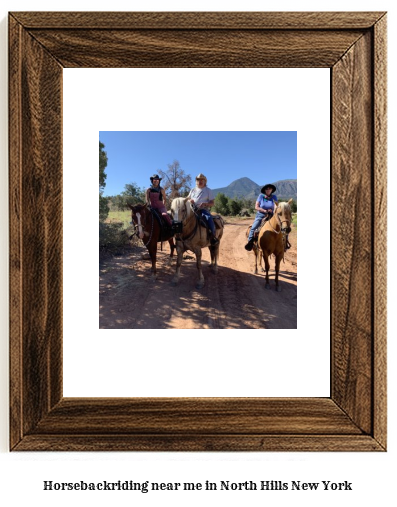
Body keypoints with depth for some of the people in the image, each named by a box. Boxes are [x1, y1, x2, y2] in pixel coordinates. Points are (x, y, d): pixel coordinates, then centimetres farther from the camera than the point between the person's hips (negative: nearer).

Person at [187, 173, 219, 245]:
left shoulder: (208, 190, 10)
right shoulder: (193, 190, 20)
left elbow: (212, 203, 5)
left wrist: (205, 204, -17)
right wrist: (189, 200, -1)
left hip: (203, 209, -4)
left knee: (209, 218, -35)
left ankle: (213, 236, -27)